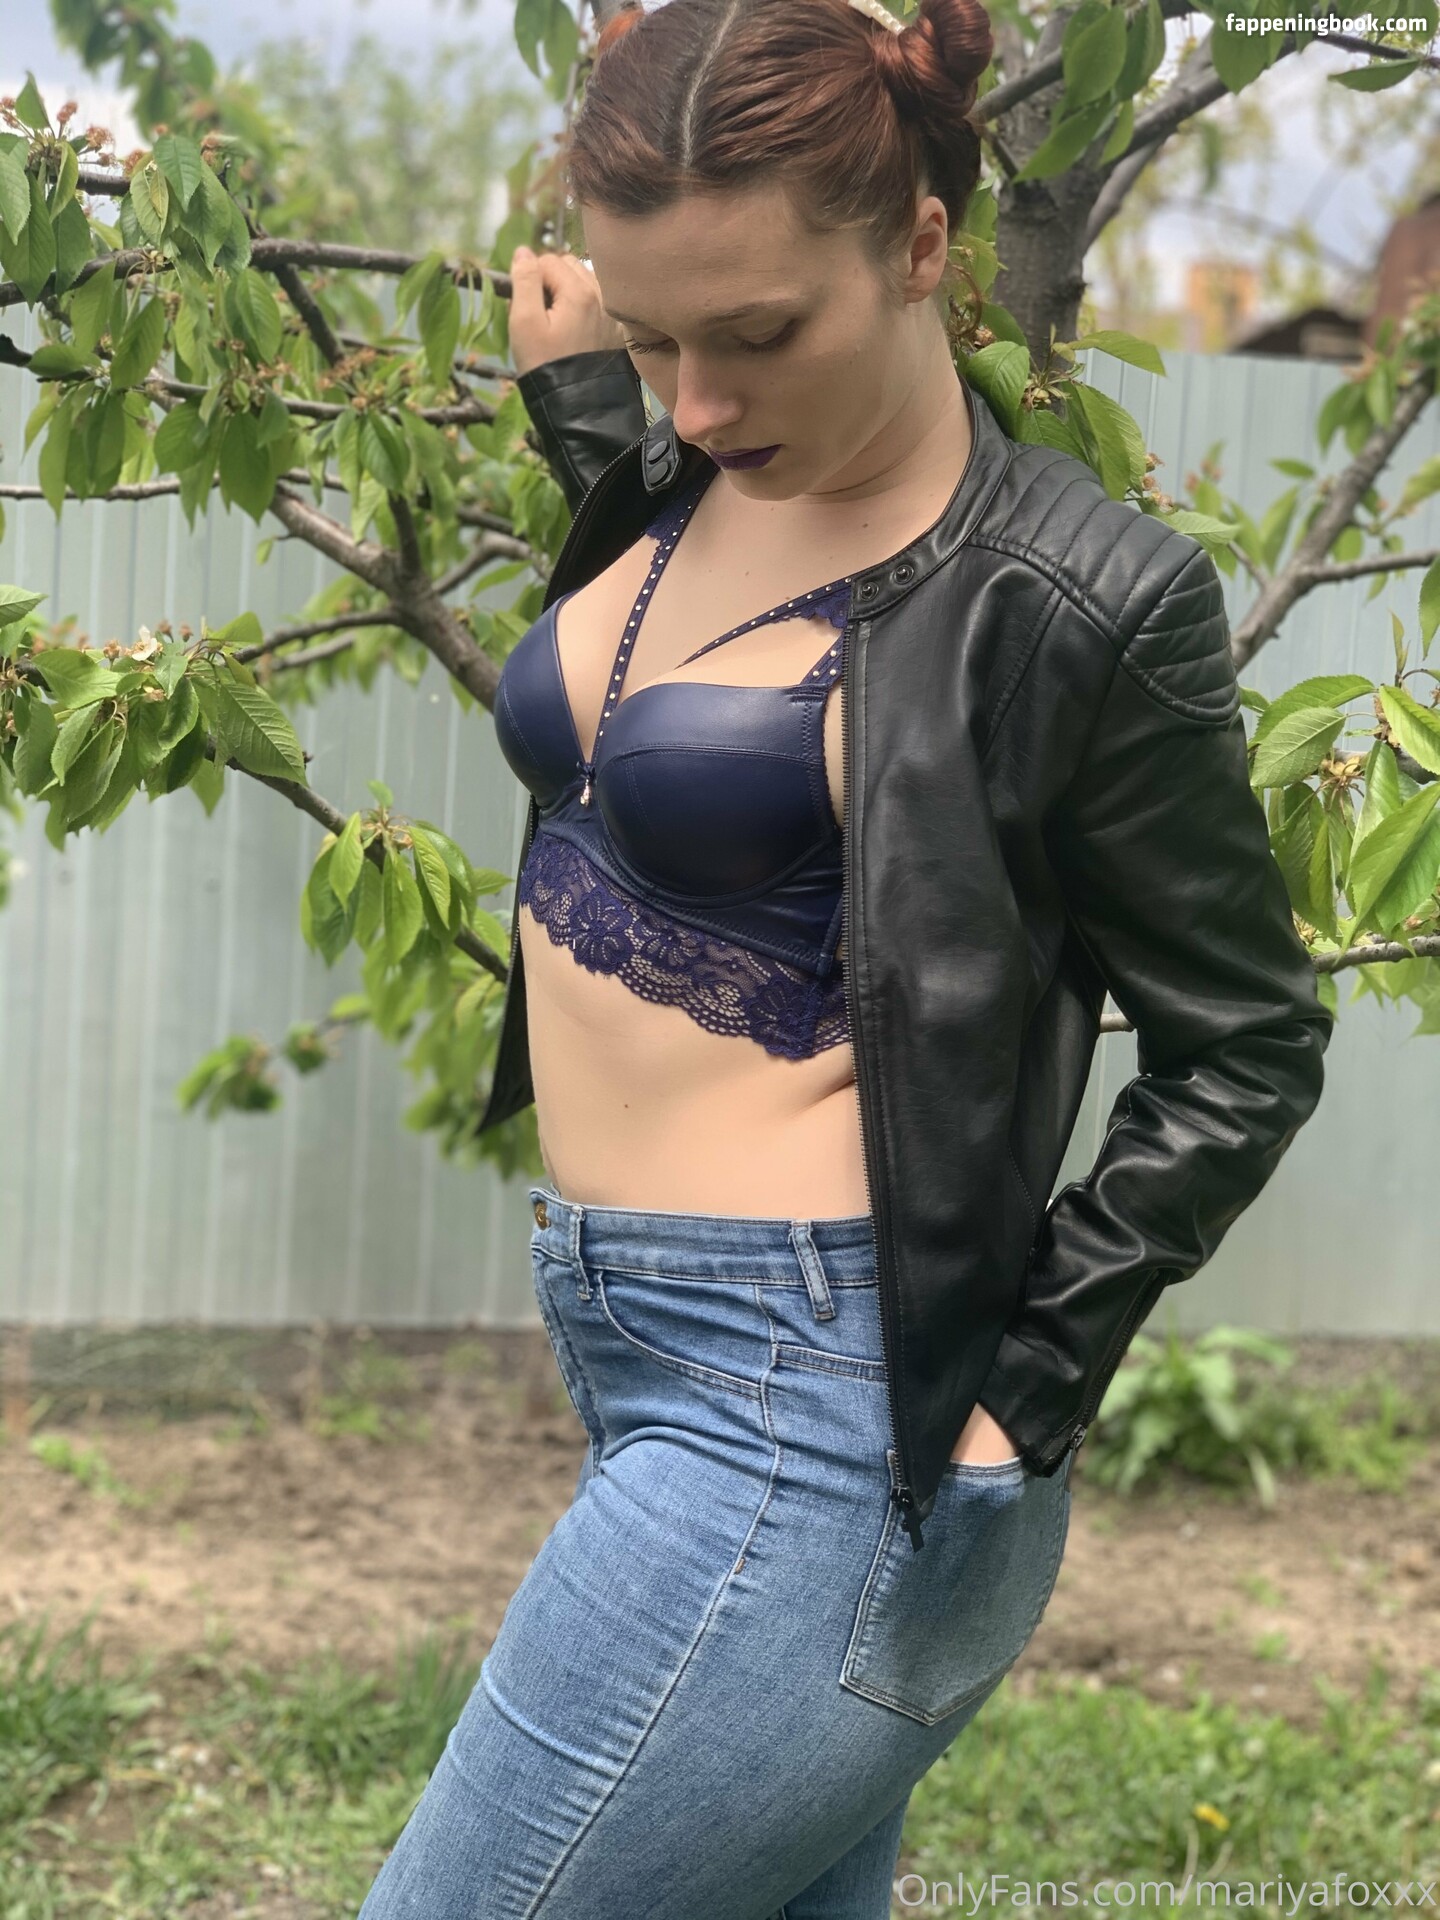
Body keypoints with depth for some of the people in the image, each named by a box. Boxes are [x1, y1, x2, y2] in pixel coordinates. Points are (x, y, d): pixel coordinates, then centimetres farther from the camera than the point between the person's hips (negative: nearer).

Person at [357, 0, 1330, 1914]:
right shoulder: (691, 472, 7)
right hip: (649, 1355, 8)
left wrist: (1021, 1393, -10)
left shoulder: (1075, 600, -15)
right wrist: (580, 394, 20)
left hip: (807, 1407, -8)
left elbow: (1246, 1053, -7)